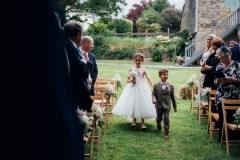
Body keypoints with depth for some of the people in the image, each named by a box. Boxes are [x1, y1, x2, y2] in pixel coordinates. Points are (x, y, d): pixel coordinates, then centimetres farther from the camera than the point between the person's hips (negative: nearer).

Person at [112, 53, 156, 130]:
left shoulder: (143, 70, 2)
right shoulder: (131, 69, 5)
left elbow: (149, 79, -8)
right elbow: (127, 80, 8)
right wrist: (131, 80, -15)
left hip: (142, 88, -1)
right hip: (132, 88, 1)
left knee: (142, 104, -4)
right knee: (132, 103, 4)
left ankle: (142, 123, 2)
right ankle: (134, 120, 25)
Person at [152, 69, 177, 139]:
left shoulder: (170, 86, -1)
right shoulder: (156, 85, -1)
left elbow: (172, 96, 3)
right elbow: (153, 94, -2)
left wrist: (175, 106, 7)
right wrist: (154, 99, -26)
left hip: (167, 106, -1)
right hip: (159, 105, 1)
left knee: (166, 119, -5)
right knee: (159, 118, 15)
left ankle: (166, 133, 6)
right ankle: (158, 125, 50)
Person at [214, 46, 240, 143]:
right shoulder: (219, 66, 6)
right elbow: (215, 81, 8)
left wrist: (230, 79, -23)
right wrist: (218, 80, -13)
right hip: (221, 97, 4)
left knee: (231, 117, 1)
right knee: (221, 117, 5)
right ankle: (221, 137, 18)